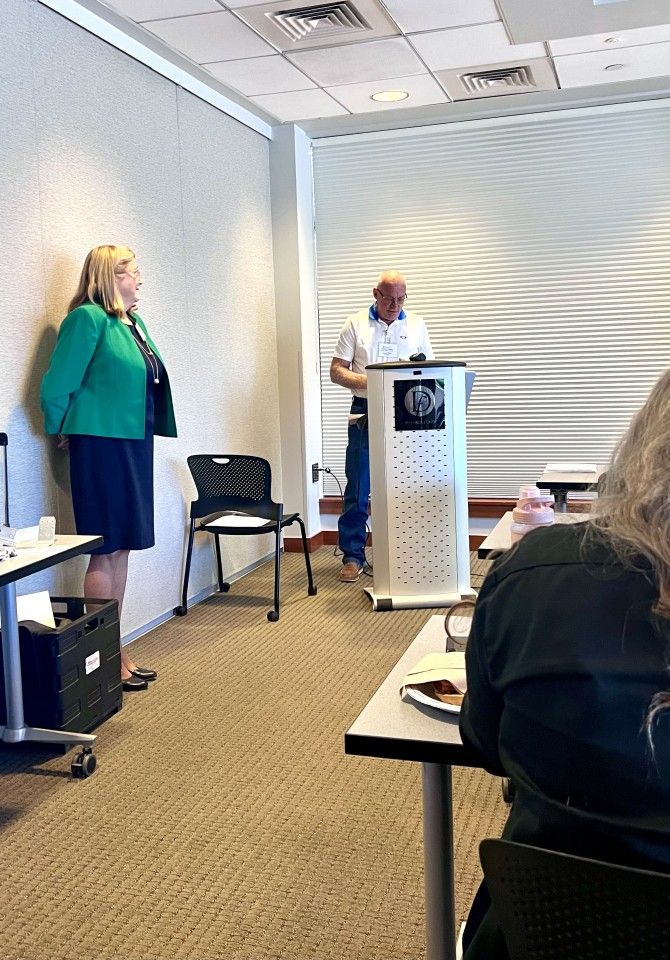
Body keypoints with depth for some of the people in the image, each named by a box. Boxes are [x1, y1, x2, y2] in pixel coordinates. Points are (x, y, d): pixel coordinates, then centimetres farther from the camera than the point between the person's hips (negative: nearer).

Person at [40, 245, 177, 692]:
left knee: (122, 549, 12)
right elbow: (56, 388, -13)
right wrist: (65, 432, 1)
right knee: (104, 551, -3)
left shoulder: (134, 322, 14)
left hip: (135, 444, 8)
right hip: (103, 445, -8)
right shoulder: (88, 318, -12)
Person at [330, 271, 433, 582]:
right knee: (357, 489, -1)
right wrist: (365, 381, -17)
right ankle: (353, 556, 7)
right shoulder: (356, 325, 4)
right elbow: (336, 371, 1)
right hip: (365, 413, -2)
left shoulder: (416, 325, 11)